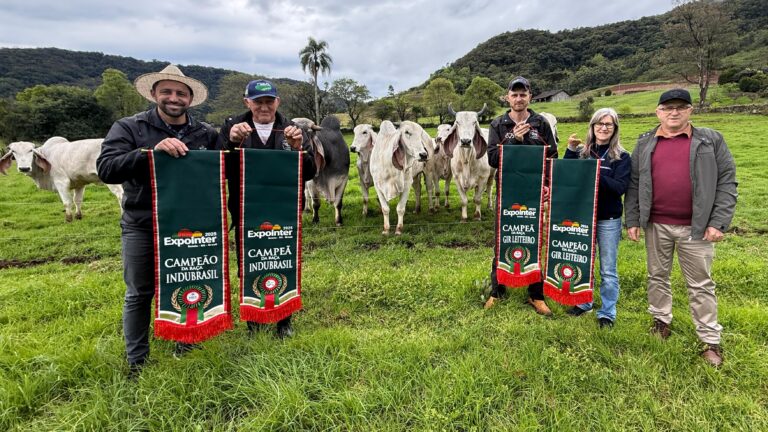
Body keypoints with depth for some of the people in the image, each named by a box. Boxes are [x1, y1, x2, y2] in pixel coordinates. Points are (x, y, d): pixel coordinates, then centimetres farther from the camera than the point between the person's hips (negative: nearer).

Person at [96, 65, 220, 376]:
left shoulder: (206, 134, 3)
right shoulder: (129, 127, -3)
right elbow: (106, 169, -16)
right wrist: (152, 152, -28)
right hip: (142, 228, -1)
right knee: (139, 294, 10)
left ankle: (185, 343, 37)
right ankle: (137, 361, 28)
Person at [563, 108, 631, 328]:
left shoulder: (622, 157, -3)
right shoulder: (581, 152, 5)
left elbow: (620, 187, -15)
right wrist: (570, 150, -13)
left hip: (608, 220, -3)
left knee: (608, 270, 7)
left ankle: (607, 312, 21)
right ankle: (584, 303, 32)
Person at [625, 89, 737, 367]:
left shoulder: (711, 141, 2)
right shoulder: (645, 143, 6)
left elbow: (727, 182, -1)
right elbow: (634, 184, 6)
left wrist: (718, 222, -9)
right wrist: (632, 221, 1)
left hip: (696, 227, -2)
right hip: (656, 225, 2)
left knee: (700, 284, 7)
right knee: (657, 276, 14)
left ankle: (710, 340, 18)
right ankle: (661, 321, 32)